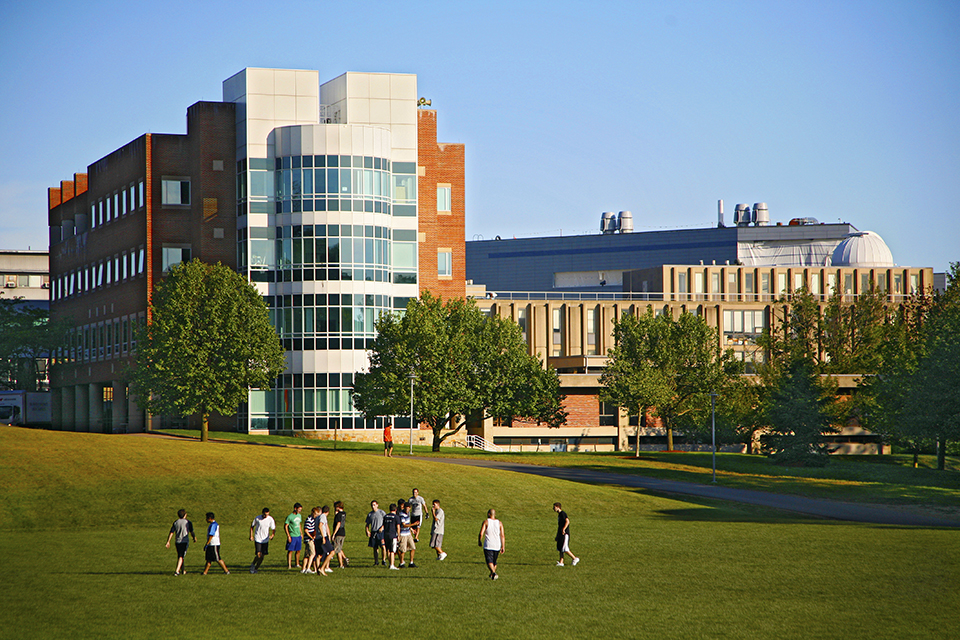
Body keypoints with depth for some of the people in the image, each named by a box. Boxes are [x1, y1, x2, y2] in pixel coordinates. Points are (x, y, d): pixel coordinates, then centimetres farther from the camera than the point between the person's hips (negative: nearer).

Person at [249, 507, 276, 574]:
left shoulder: (270, 519, -5)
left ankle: (256, 568, 21)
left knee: (262, 556, 3)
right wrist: (251, 535, -1)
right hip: (258, 539, -2)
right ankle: (253, 564, 14)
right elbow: (252, 526, 7)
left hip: (265, 540, 2)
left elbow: (273, 529, 0)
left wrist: (272, 535, -21)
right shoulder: (257, 518, -7)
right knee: (259, 555, -14)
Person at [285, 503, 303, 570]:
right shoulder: (290, 517, -12)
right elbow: (285, 526, -11)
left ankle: (297, 564, 21)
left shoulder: (299, 516, 10)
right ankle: (289, 565, -1)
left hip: (298, 536, 7)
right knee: (290, 551, -3)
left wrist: (301, 533, 21)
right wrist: (288, 536, -15)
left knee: (298, 550, 11)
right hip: (292, 536, -7)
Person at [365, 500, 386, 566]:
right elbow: (367, 524, 16)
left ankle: (383, 560, -9)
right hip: (373, 532, 4)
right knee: (375, 548, 6)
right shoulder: (370, 514, 12)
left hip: (381, 532, -4)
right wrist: (367, 531, -1)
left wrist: (382, 527, -13)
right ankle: (376, 561, 15)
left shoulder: (381, 512, 1)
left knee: (383, 546, -15)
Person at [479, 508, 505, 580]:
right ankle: (492, 575, 30)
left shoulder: (486, 522, -4)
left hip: (488, 546, -4)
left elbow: (481, 533, -10)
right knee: (494, 561, 20)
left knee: (489, 561, -8)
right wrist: (503, 546, 4)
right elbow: (502, 535, 1)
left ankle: (493, 572, -32)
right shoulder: (499, 523, 5)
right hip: (497, 545, 4)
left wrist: (480, 542, 6)